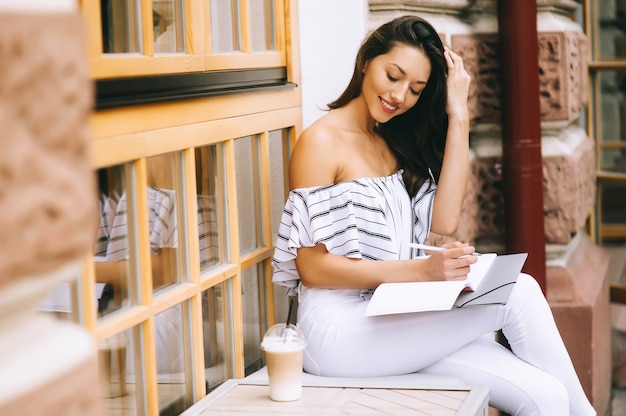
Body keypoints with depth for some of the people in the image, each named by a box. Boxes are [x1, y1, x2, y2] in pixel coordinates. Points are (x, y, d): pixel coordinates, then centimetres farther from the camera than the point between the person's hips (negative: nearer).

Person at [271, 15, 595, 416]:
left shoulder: (399, 143, 17)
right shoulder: (322, 142, -6)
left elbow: (444, 222, 0)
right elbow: (312, 267, -10)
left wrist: (458, 116, 0)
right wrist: (421, 270, -20)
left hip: (397, 320, 7)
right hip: (340, 331, -7)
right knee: (518, 292, -17)